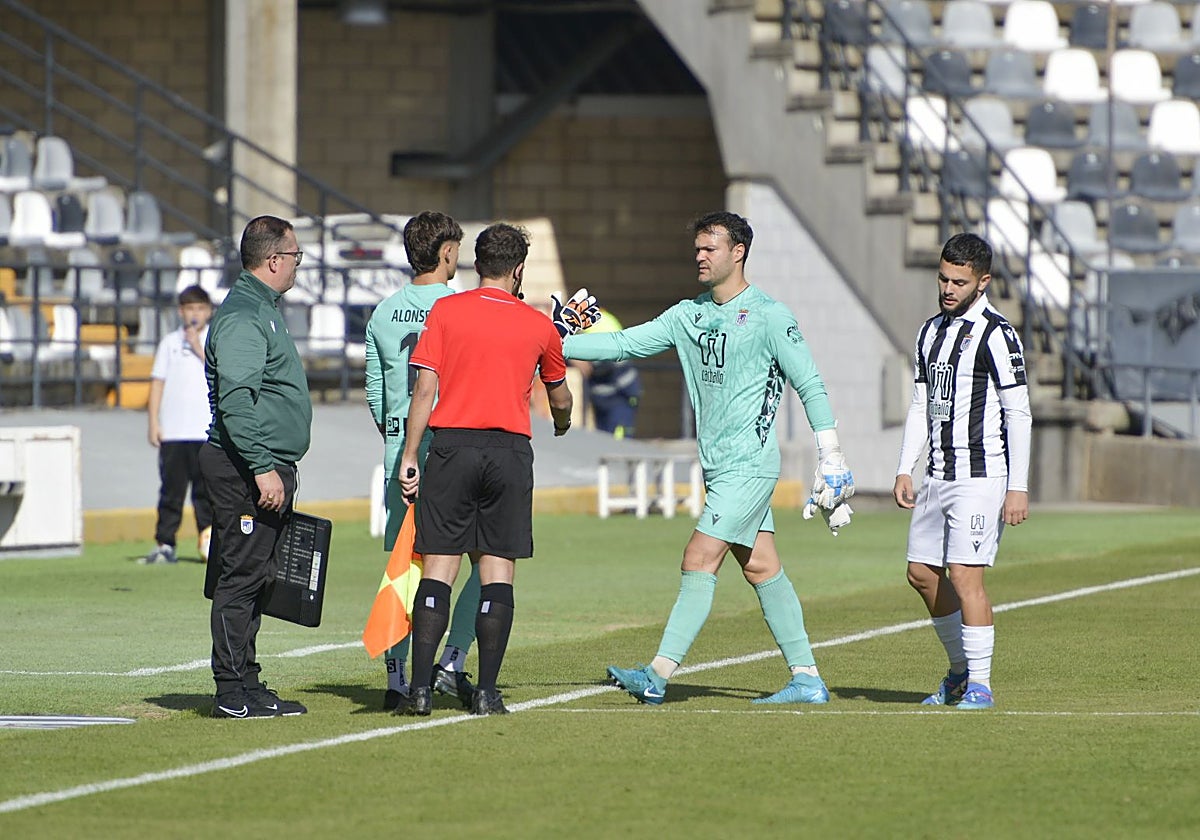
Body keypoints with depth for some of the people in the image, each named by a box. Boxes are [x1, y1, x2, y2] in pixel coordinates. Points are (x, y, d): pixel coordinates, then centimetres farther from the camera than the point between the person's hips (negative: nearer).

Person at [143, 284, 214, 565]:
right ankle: (164, 545, 3)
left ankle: (210, 541, 5)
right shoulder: (170, 342, 11)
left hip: (207, 433, -1)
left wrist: (199, 349, -10)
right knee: (171, 487, 1)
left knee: (206, 489, -2)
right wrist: (153, 423, 3)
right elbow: (157, 382, 10)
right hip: (172, 432, 1)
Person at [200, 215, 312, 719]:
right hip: (246, 469, -10)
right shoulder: (242, 317, -14)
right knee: (241, 577, -8)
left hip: (268, 469, 11)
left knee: (253, 579, 11)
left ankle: (245, 684, 15)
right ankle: (233, 693, -7)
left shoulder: (261, 310, 20)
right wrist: (263, 468, -26)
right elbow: (236, 400, -22)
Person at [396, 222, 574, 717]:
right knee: (497, 570, 4)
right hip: (510, 449, 0)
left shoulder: (446, 311, 3)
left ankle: (420, 689, -6)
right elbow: (560, 399, 24)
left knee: (439, 568, 1)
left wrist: (410, 456, 0)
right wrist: (562, 423, 46)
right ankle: (487, 691, 0)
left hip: (451, 445, 0)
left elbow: (425, 388, -4)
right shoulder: (538, 325, 8)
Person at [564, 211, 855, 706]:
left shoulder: (769, 316, -8)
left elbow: (810, 385, -6)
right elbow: (627, 344, 11)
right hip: (717, 465, 7)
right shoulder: (688, 315, 12)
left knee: (699, 561, -11)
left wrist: (831, 458, -8)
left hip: (749, 465, -7)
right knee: (761, 568, 7)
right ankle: (807, 680, 10)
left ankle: (658, 675, -13)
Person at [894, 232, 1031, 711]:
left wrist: (1018, 488, -15)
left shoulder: (996, 335, -10)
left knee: (965, 574, -13)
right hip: (938, 475, 8)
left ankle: (980, 684, -7)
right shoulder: (930, 332, 14)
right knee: (922, 573, 9)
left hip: (981, 476, -8)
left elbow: (1019, 414, -12)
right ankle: (960, 670, 25)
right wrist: (905, 469, 12)